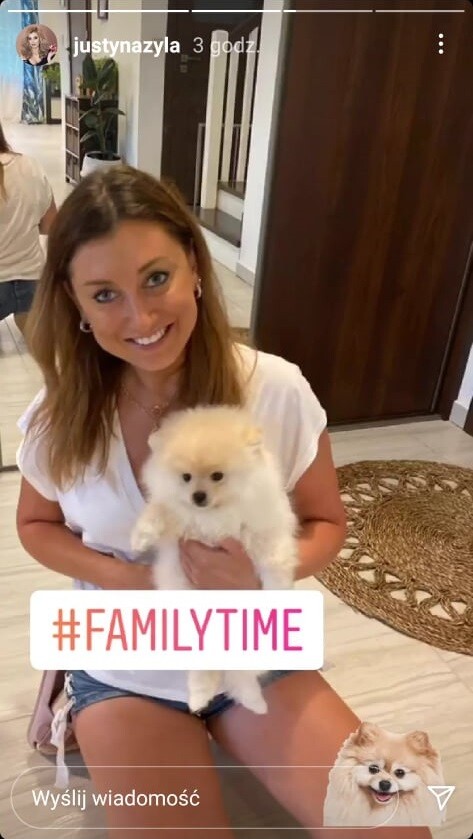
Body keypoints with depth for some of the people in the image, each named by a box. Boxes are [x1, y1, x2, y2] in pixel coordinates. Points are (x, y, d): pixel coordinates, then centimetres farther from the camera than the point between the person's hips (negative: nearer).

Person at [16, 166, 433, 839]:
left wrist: (263, 577, -26)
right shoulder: (58, 419, -14)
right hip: (123, 671, 0)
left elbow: (327, 523, -4)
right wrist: (123, 577, -16)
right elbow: (36, 524, 4)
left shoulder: (276, 391, -17)